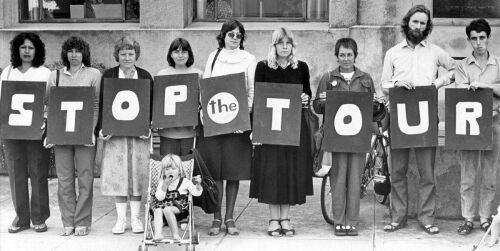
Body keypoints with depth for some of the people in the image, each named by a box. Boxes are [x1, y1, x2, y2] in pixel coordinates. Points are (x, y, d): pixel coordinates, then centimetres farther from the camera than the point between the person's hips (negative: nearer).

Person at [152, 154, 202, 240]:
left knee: (167, 210, -33)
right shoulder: (162, 183, 13)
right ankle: (158, 234, -39)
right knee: (157, 210, -28)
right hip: (164, 205, 4)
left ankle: (175, 234, -27)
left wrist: (198, 184, -20)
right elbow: (159, 198, 2)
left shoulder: (185, 182, 6)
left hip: (179, 208, -4)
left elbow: (196, 193, 0)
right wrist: (164, 186, -11)